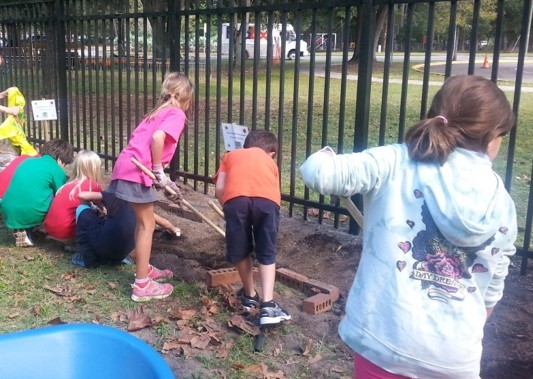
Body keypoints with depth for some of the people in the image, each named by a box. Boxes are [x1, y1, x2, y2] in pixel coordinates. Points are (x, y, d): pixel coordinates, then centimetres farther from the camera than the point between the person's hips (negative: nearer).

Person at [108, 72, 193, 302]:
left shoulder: (158, 113, 25)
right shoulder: (176, 114, -2)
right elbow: (157, 138, -20)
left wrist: (163, 179, 26)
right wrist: (158, 171, -10)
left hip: (126, 165, 9)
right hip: (137, 171, -9)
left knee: (142, 221, 23)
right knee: (147, 225, 1)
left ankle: (144, 269, 37)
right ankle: (142, 285, 7)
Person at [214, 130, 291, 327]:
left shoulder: (231, 155, 36)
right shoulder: (270, 162, 38)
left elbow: (219, 189, 22)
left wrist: (229, 210, 37)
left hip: (236, 198, 0)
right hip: (266, 200, 0)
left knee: (240, 252, 21)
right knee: (267, 254, 15)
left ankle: (250, 296, 36)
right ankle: (268, 306, 5)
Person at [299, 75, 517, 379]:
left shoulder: (395, 163, -9)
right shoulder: (502, 204, 4)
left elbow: (318, 173, -17)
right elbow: (491, 292, 13)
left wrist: (325, 157, 6)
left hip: (385, 339, -2)